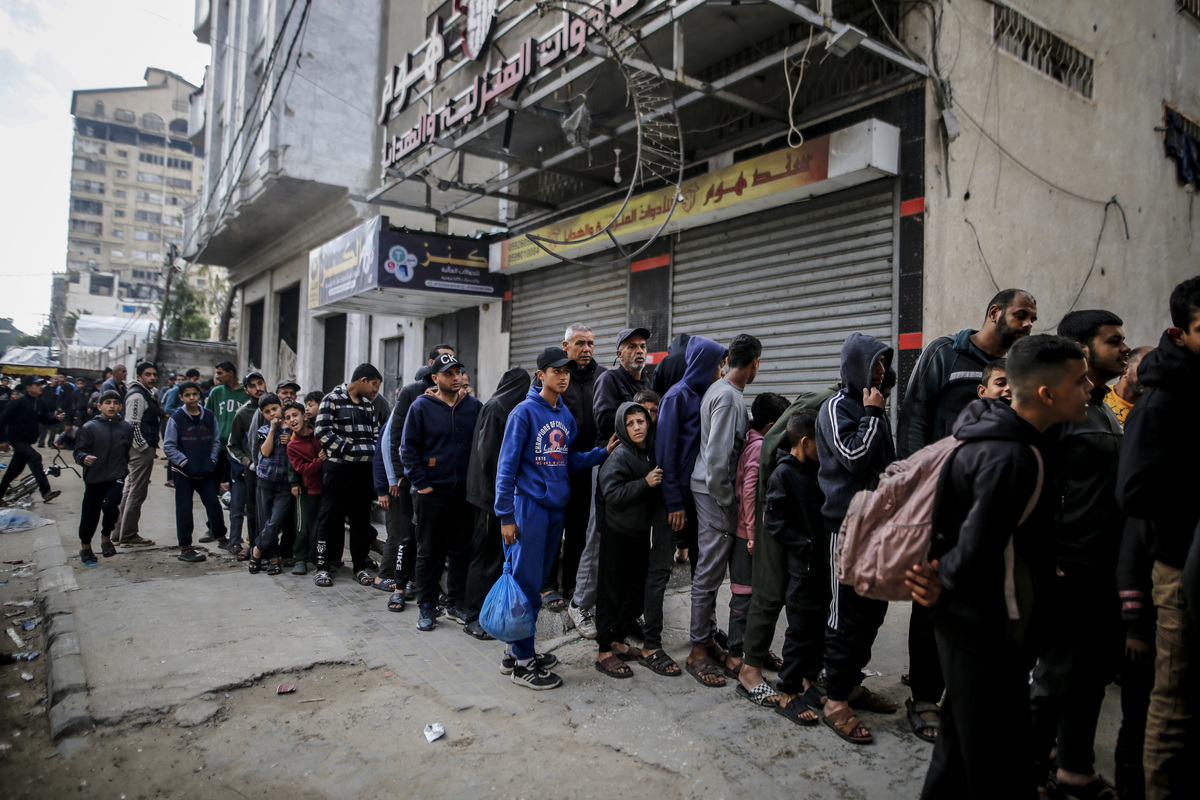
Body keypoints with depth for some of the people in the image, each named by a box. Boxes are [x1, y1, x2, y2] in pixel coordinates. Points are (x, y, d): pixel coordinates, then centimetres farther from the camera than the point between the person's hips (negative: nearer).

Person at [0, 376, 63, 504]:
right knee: (35, 457, -26)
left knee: (14, 470, 15)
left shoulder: (40, 403, 5)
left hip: (27, 441, 8)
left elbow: (45, 420, 10)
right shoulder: (18, 403, -14)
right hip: (17, 439, -8)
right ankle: (45, 492, -32)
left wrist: (55, 417, -12)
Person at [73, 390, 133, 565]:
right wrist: (84, 458, -23)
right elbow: (79, 452, -3)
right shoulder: (89, 427, -2)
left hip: (116, 478, 0)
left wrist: (124, 468, 7)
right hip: (93, 478, 1)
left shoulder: (126, 428, 3)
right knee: (90, 514, 7)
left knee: (111, 506, -22)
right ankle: (85, 546, 31)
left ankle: (106, 537, 5)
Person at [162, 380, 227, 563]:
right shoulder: (176, 418, -3)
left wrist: (212, 460, 0)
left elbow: (216, 440, 12)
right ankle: (185, 548, 11)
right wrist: (184, 462, -12)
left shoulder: (209, 416, 6)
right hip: (184, 472, -2)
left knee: (213, 504, 2)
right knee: (184, 509, 3)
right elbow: (168, 446, -4)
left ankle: (222, 537, 21)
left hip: (205, 472, 2)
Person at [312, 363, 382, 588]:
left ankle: (360, 566, 17)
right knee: (331, 518, 2)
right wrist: (348, 449, -15)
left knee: (362, 519, 9)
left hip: (364, 469, 6)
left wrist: (372, 452, 3)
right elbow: (323, 432, -12)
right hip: (337, 468, -6)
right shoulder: (333, 399, -3)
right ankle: (323, 567, 12)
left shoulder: (369, 403, 16)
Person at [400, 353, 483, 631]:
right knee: (429, 552, 6)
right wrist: (421, 484, -7)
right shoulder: (422, 407, -2)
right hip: (432, 492, -2)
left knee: (462, 550, 9)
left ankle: (456, 603, 22)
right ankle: (427, 606, 17)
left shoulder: (474, 406, 5)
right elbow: (408, 448, -2)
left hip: (465, 493, 2)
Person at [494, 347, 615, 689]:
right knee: (527, 584, -1)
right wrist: (506, 516, -13)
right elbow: (506, 466, -10)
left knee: (536, 581, 14)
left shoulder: (566, 415, 11)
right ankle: (521, 663, 10)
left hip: (556, 507, 7)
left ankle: (518, 648, 28)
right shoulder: (525, 412, -9)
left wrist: (603, 452, 0)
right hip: (530, 505, -7)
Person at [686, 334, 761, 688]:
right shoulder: (727, 396, -17)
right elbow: (716, 456, -22)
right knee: (709, 571, -2)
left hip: (717, 491, 10)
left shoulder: (723, 390, 14)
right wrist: (726, 500, -14)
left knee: (711, 569, 16)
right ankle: (698, 651, 8)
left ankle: (708, 638, 27)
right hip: (715, 494, -10)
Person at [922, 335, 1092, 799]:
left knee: (960, 744, 23)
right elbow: (975, 552, -27)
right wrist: (944, 575, -10)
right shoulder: (1013, 458, -26)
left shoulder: (988, 434, 5)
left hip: (964, 620, 9)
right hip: (989, 631, -9)